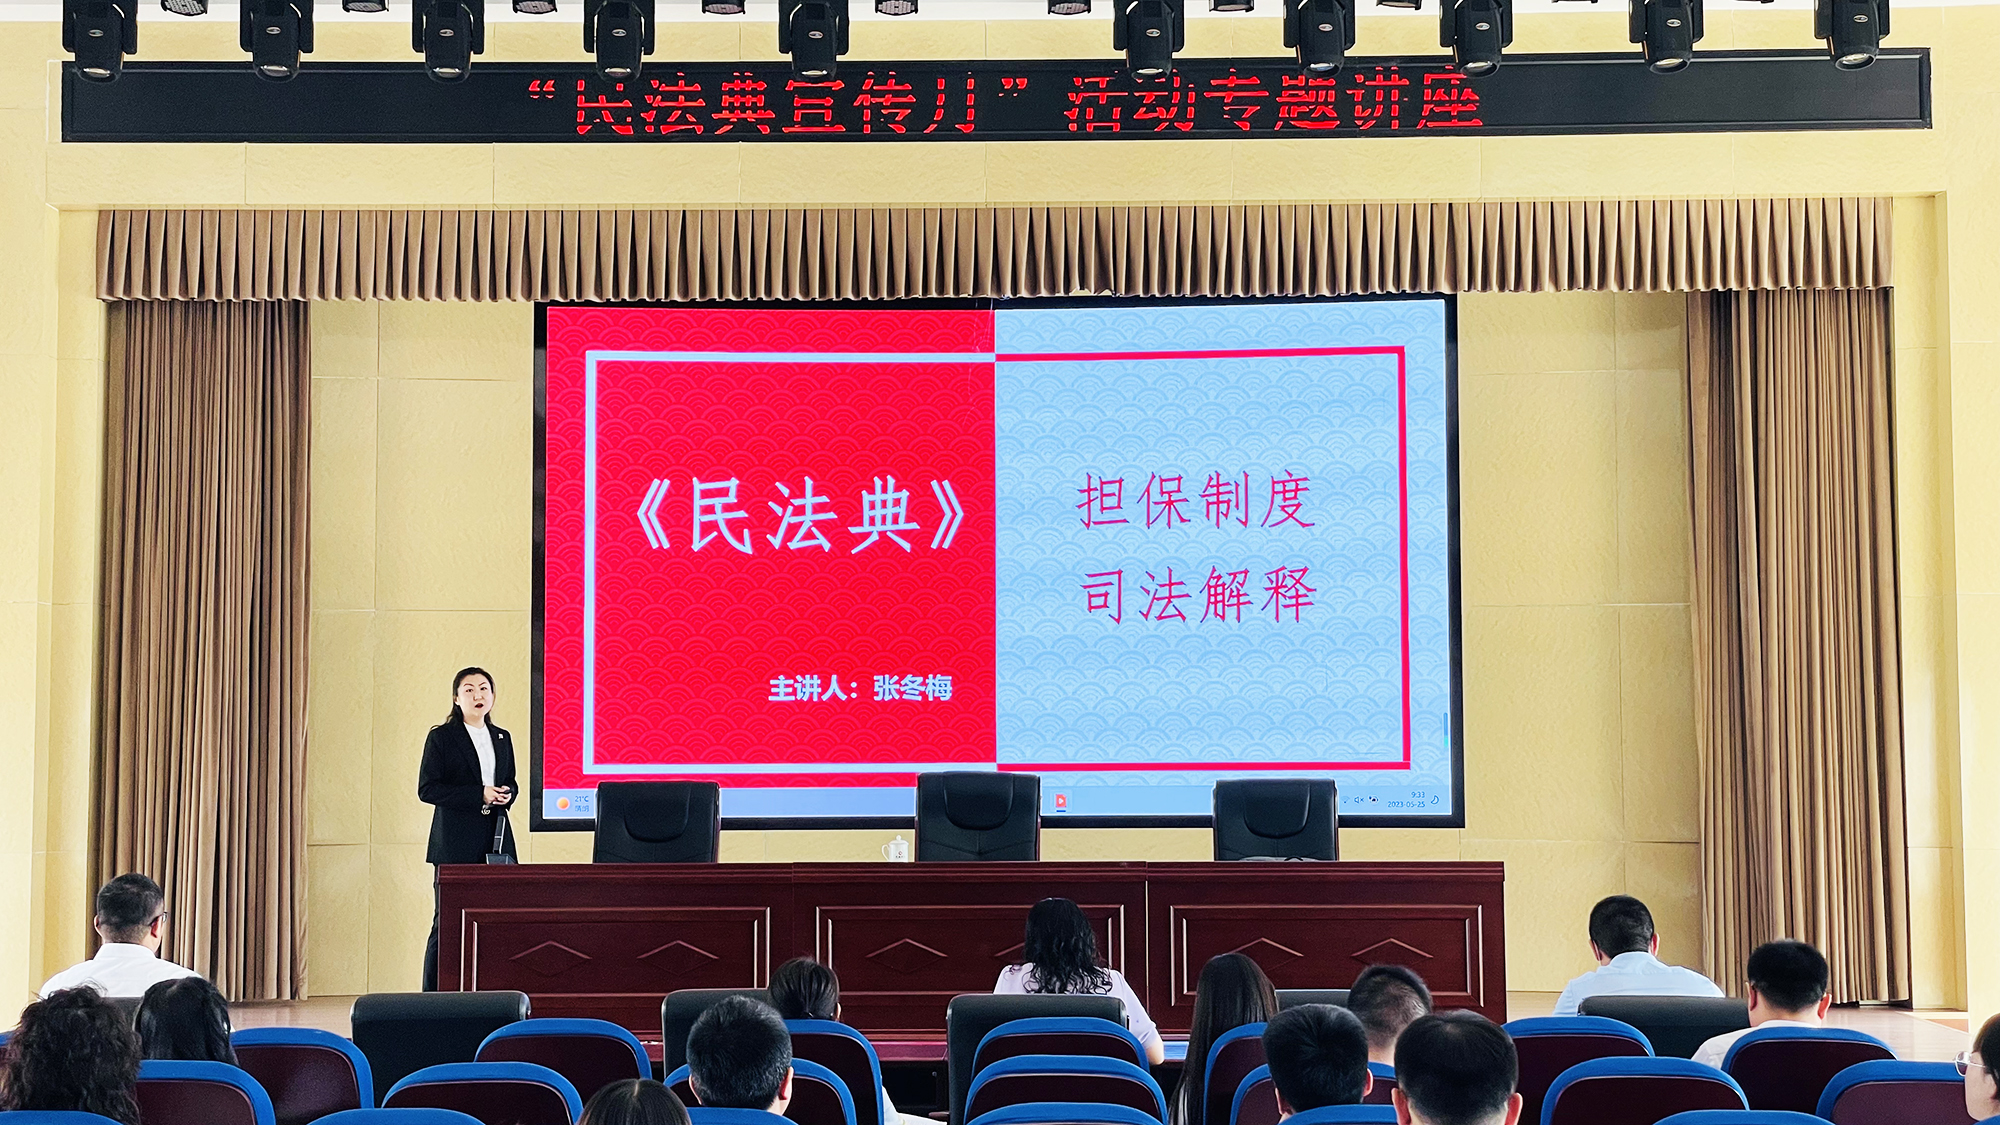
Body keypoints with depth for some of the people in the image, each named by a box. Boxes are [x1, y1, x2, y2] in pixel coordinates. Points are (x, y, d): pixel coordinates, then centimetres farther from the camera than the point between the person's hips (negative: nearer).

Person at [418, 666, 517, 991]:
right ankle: (433, 998, 0)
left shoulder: (502, 738, 16)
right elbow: (427, 789, -6)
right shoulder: (441, 737, 1)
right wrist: (479, 795, -14)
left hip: (495, 841, 5)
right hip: (456, 844, -4)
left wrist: (506, 794, -2)